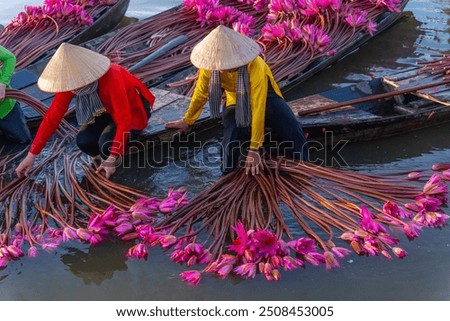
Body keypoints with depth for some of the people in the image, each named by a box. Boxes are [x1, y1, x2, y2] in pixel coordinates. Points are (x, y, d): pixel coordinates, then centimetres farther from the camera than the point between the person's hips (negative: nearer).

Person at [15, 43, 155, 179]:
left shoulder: (110, 78, -37)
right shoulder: (70, 81, -19)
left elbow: (124, 120, -34)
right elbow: (52, 116, -16)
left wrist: (112, 158, -35)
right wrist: (31, 155, -17)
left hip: (132, 110, -5)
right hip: (107, 110, 5)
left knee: (107, 143, -30)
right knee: (83, 141, -20)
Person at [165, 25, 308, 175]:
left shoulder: (255, 66, -36)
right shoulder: (210, 63, -23)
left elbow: (258, 108, -34)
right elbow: (201, 93, -4)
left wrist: (254, 149, -33)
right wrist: (187, 120, 9)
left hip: (264, 98, -2)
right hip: (236, 102, 3)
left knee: (292, 131, -26)